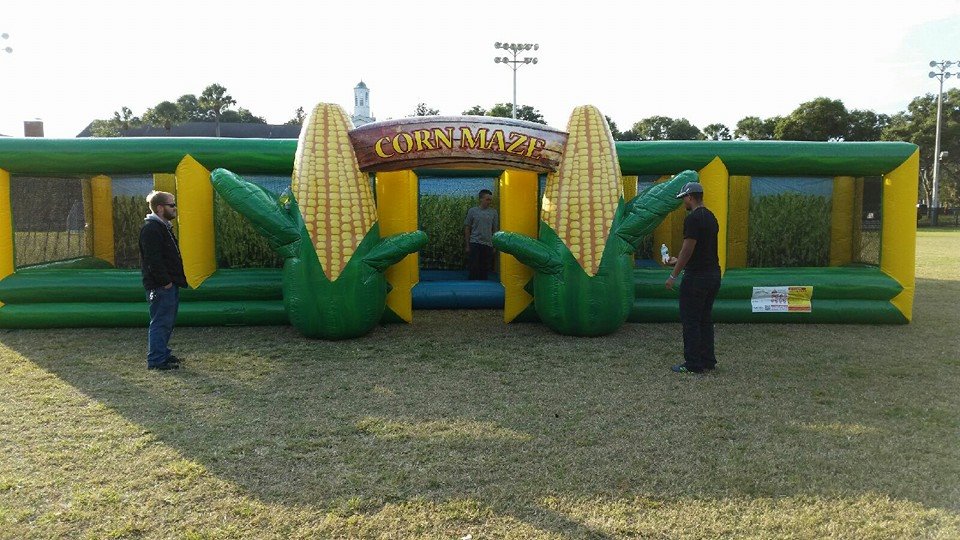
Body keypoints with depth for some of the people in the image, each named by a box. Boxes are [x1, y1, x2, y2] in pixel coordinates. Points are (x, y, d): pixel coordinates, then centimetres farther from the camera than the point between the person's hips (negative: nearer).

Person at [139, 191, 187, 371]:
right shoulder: (151, 229, -16)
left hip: (169, 284, 10)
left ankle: (162, 354, 27)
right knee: (160, 322, -6)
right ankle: (156, 360, 0)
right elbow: (153, 259, -22)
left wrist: (177, 279, 17)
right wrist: (165, 281, -20)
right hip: (160, 286, -10)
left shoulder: (163, 226, 18)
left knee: (167, 322, 17)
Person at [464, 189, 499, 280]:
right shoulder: (472, 211, 2)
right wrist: (467, 245, 2)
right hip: (475, 243, -2)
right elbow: (467, 228, 6)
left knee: (485, 270, 5)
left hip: (488, 245, 2)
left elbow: (495, 230, 11)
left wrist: (494, 246, 6)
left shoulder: (493, 212, 7)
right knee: (473, 269, -3)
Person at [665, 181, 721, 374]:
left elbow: (688, 250, -20)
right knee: (705, 319, 16)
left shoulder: (693, 219, -16)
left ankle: (693, 364, 2)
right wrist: (677, 261, 32)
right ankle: (708, 360, 20)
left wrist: (673, 275, -13)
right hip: (713, 275, 10)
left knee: (690, 320, -2)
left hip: (696, 277, -10)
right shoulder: (711, 217, 16)